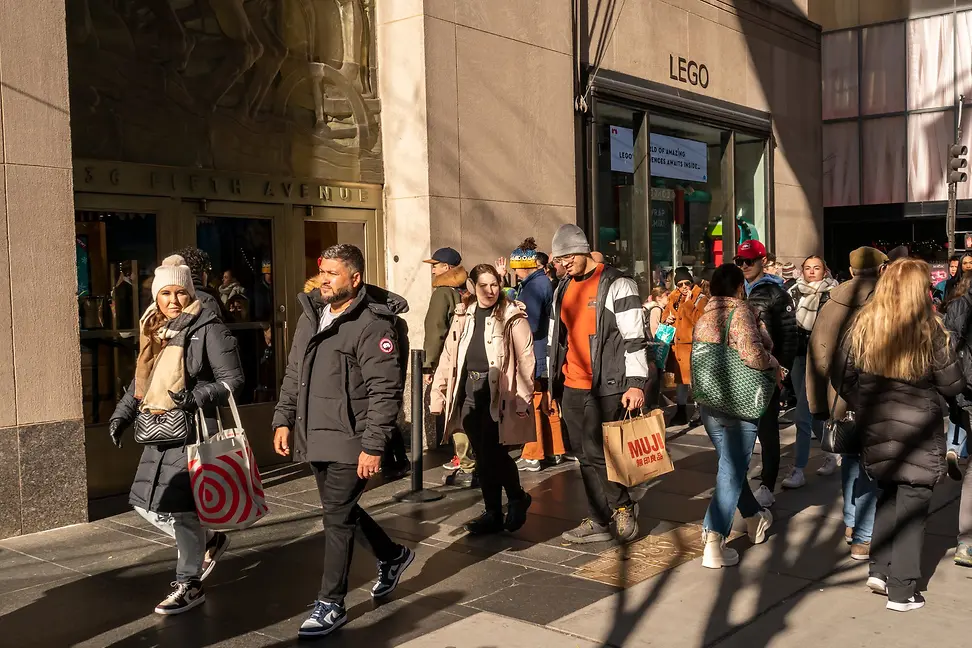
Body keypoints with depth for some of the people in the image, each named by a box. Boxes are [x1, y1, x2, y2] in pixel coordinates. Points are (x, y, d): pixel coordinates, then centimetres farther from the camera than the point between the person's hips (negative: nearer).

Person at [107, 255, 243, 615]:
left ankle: (189, 585, 10)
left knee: (178, 505, -8)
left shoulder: (207, 329, -7)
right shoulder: (154, 331, 15)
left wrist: (196, 397, -23)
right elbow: (141, 382, 23)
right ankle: (209, 540, 30)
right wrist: (122, 415, 12)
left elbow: (232, 379, -10)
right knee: (144, 503, 9)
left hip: (192, 428, -8)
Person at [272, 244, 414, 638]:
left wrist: (373, 446, -22)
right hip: (313, 438, 8)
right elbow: (294, 374, 18)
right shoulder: (311, 316, 9)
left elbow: (385, 391, -19)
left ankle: (331, 605, 13)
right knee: (341, 510, 20)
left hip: (348, 442, -8)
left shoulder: (371, 324, -15)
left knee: (337, 519, -1)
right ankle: (392, 556, 42)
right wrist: (284, 420, 12)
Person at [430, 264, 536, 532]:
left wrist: (524, 398, -15)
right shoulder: (463, 315, 10)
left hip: (498, 393, -5)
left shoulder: (512, 316, -4)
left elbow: (526, 359, -8)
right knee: (483, 455, 9)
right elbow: (449, 356, 8)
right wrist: (438, 393, 3)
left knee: (493, 454, -5)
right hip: (469, 392, 5)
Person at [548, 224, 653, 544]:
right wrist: (553, 381, 19)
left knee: (597, 452, -7)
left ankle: (623, 506, 16)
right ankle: (600, 521, 19)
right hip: (571, 387, 7)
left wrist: (636, 383, -18)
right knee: (584, 455, 10)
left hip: (606, 386, -7)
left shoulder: (617, 285, -8)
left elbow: (634, 337, -12)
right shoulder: (563, 289, 14)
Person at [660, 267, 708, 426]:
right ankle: (681, 413, 26)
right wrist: (666, 320, 1)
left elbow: (699, 320, -21)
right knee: (680, 378, 15)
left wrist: (688, 303, -20)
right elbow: (665, 314, 22)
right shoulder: (674, 298, 10)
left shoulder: (701, 298, -8)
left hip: (693, 345, -7)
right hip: (677, 344, 7)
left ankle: (701, 412, 8)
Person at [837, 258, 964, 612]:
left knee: (889, 494, 22)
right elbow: (953, 384, -7)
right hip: (918, 430, -3)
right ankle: (902, 591, 12)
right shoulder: (929, 328, -14)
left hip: (875, 427, 4)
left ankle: (880, 569, 20)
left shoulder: (863, 323, -4)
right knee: (912, 503, 7)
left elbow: (842, 377, -1)